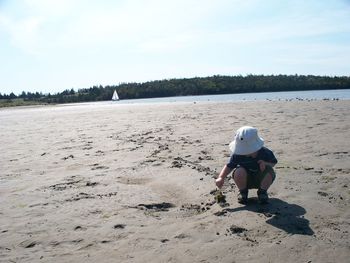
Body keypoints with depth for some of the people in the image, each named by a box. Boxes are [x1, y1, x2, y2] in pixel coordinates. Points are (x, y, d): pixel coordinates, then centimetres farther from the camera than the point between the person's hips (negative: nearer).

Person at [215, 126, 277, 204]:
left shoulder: (265, 153, -19)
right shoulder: (237, 155, -20)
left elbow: (273, 162, -4)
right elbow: (229, 166, -14)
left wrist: (265, 163, -27)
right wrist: (221, 178, -29)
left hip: (260, 180, 0)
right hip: (246, 180, 0)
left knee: (269, 171, -31)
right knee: (239, 171, -33)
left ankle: (262, 192, 0)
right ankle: (243, 192, -1)